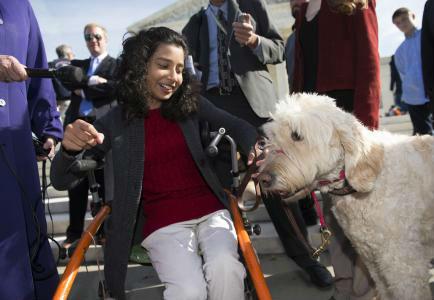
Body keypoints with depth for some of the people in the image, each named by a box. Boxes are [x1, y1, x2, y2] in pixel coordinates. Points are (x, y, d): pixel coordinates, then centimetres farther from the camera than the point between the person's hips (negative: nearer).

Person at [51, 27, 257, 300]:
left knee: (225, 268, -29)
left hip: (210, 211, 2)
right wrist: (70, 148, -23)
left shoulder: (191, 104, 7)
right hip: (163, 223, -2)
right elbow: (62, 181, 0)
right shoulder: (117, 121, 1)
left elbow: (239, 128, 5)